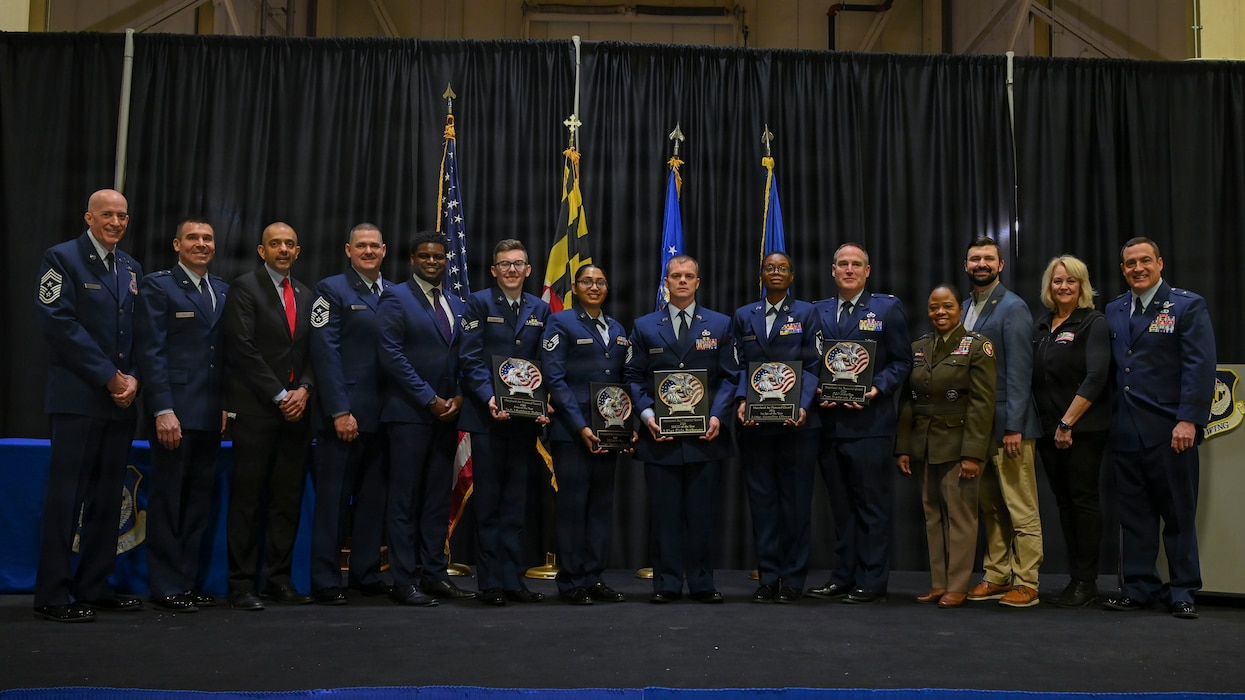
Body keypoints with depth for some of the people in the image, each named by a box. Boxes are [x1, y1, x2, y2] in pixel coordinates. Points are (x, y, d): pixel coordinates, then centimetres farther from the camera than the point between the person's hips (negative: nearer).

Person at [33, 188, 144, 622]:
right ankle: (52, 596, 2)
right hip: (78, 398, -6)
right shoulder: (63, 258, -3)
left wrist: (133, 378, -2)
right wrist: (108, 376, -13)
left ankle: (94, 587, 16)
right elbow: (59, 323, -12)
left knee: (108, 498, 8)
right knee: (66, 496, -4)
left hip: (121, 399, 6)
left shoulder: (132, 268, 16)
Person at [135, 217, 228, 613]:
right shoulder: (157, 286, -2)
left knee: (200, 501, 9)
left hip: (210, 413, 6)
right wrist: (163, 410, -16)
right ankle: (165, 587, 10)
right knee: (167, 501, 1)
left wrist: (225, 404, 7)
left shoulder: (223, 291, 15)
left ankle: (189, 581, 18)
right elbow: (151, 352, -9)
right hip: (174, 411, -6)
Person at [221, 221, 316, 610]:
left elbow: (311, 351, 15)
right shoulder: (245, 288, -1)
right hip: (255, 408, -5)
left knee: (288, 497, 5)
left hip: (296, 408, 5)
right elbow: (244, 349, -10)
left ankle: (278, 578, 12)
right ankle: (242, 583, 4)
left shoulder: (305, 295, 16)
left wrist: (303, 389, -3)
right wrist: (279, 396, -11)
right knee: (248, 498, -2)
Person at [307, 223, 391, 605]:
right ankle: (326, 581, 7)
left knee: (373, 498, 11)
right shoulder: (332, 289, -2)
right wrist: (340, 411, -15)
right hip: (345, 413, -5)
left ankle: (367, 573, 21)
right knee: (334, 499, 0)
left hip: (383, 414, 5)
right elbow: (325, 353, -9)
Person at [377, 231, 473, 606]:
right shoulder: (396, 297, -3)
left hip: (447, 412, 6)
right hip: (409, 413, -6)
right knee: (405, 499, -1)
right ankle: (404, 581, 4)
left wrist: (458, 396, -2)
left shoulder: (456, 304, 16)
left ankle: (434, 574, 15)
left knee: (438, 498, 8)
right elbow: (391, 354, -11)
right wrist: (429, 399, -13)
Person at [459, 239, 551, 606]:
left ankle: (513, 579, 14)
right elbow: (471, 358, -7)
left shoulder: (540, 309, 11)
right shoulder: (479, 303, 0)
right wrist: (489, 398, -20)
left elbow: (544, 364, 8)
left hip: (525, 417, 3)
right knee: (488, 501, 2)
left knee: (515, 501, 8)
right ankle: (490, 583, 9)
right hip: (488, 414, -3)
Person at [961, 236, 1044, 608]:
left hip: (1007, 423, -8)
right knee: (990, 507, 13)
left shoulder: (1013, 308, -9)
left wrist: (1013, 426, -18)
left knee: (1021, 508, -1)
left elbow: (1019, 371, -14)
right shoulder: (966, 307, 14)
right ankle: (996, 577, 21)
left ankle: (1026, 583, 5)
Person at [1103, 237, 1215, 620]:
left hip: (1170, 430, -4)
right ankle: (1139, 587, 17)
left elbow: (1200, 367, -8)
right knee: (1134, 513, 9)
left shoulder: (1187, 306, -1)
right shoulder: (1113, 311, 13)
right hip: (1125, 431, 4)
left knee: (1179, 513, 4)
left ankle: (1182, 591, 14)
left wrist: (1188, 420, -15)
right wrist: (1110, 420, 3)